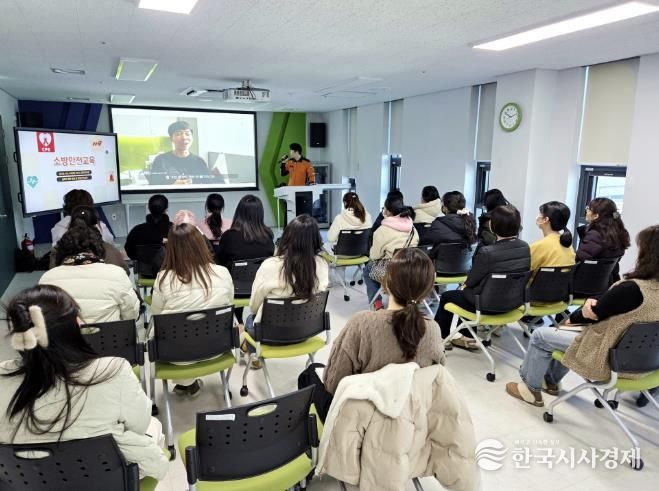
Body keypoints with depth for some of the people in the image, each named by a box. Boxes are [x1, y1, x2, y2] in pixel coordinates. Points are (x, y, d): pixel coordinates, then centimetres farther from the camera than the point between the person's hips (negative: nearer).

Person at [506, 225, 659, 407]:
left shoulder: (631, 289, -30)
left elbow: (593, 314, -16)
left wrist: (572, 318, 4)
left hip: (610, 357, -9)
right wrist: (594, 302, -13)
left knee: (539, 336, 5)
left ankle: (530, 389, 22)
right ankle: (551, 380, 39)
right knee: (563, 331, 27)